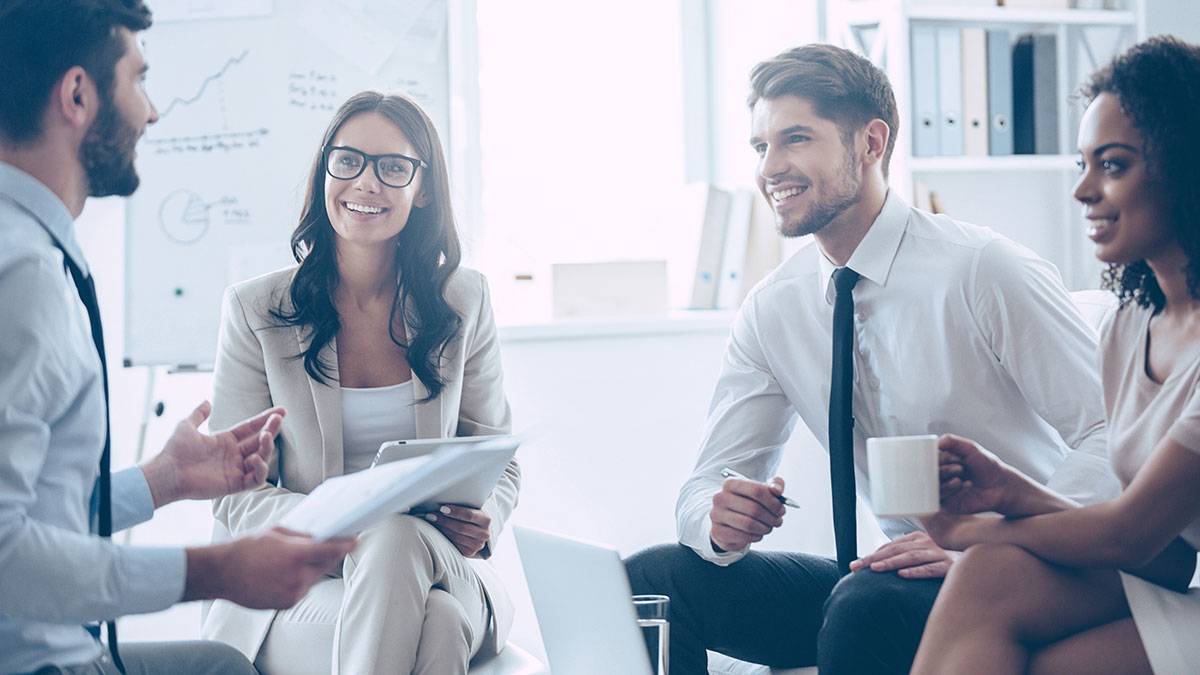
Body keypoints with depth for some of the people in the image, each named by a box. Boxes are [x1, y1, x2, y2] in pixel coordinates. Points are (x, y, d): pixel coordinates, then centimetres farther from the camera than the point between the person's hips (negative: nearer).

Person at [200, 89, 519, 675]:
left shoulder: (463, 301, 7)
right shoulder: (254, 310, 0)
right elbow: (234, 491, 0)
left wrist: (482, 521, -11)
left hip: (440, 565, 1)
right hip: (301, 581, -1)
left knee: (441, 622, -37)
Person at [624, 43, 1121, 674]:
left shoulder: (986, 272, -14)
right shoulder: (770, 311, 4)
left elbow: (1115, 433, -17)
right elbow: (706, 485, 6)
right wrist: (720, 520, -19)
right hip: (890, 572, 6)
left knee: (867, 605, -36)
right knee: (650, 577, -9)